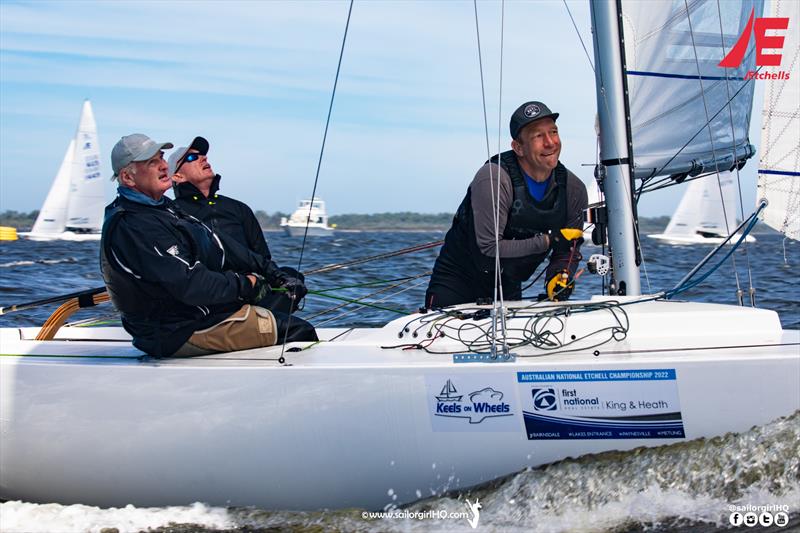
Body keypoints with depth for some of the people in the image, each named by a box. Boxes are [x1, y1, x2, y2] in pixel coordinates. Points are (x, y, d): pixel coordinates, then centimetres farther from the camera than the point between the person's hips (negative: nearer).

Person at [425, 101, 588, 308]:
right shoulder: (494, 179, -26)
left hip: (509, 288, 5)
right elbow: (487, 251, -29)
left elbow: (568, 251, 3)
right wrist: (547, 241, -27)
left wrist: (559, 276, -19)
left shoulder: (574, 189, -8)